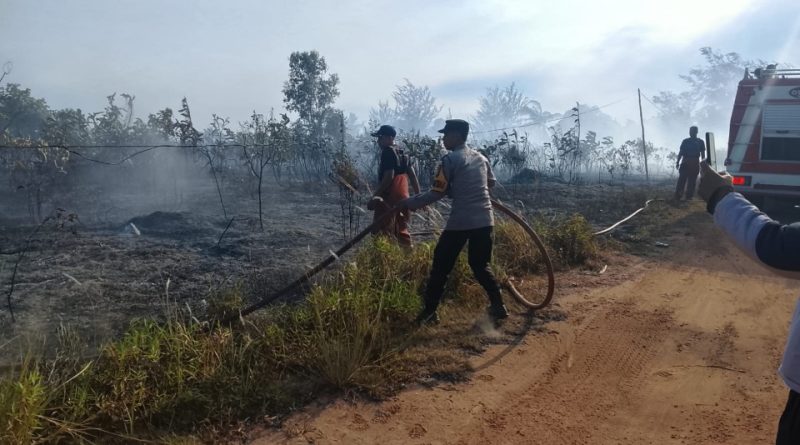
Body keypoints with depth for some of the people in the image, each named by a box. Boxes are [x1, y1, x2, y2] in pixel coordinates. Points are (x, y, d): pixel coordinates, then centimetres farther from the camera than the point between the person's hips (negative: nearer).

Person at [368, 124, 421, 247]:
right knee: (401, 232, 16)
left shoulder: (388, 152, -10)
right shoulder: (402, 154, 16)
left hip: (389, 199, -9)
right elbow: (412, 176, 14)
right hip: (403, 198, 9)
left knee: (382, 234, -7)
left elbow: (389, 177, -20)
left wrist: (374, 197, -19)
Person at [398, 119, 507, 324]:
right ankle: (498, 306, 17)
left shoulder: (450, 159, -8)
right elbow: (491, 182, 29)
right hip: (484, 220, 7)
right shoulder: (480, 157, 14)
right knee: (480, 266, 19)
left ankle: (429, 311, 8)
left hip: (460, 221, -7)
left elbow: (437, 193, -10)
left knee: (441, 266, 4)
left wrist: (409, 203, -1)